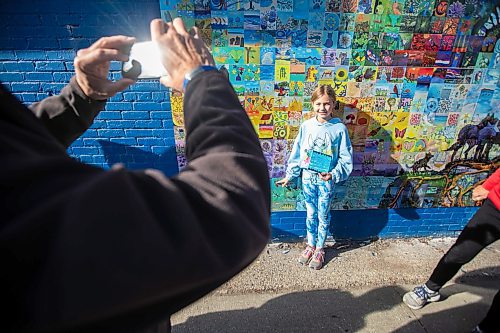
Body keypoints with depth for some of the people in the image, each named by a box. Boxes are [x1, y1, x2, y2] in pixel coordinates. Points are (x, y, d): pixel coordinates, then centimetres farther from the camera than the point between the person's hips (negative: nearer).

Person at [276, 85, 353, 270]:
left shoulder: (339, 128, -8)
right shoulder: (306, 126, -2)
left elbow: (345, 158, -5)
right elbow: (297, 153, 4)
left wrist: (334, 175, -20)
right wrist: (289, 176, 4)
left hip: (326, 180, -2)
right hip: (307, 177, 2)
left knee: (323, 216, 11)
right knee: (311, 214, 16)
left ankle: (319, 249, 30)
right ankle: (310, 245, 35)